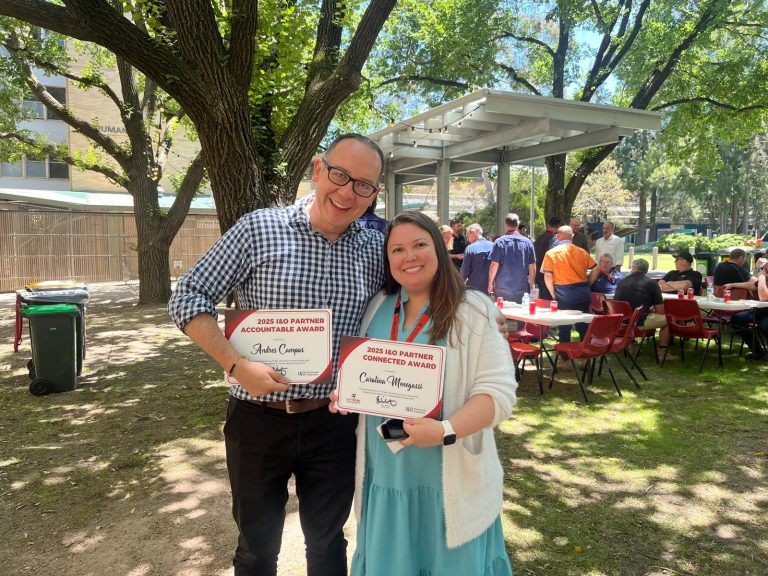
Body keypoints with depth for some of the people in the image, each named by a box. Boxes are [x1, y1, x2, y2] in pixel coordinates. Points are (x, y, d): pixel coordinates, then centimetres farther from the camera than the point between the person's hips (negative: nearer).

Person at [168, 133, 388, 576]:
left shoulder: (375, 250, -1)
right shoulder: (260, 228, -10)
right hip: (259, 419, -2)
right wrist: (237, 366, -19)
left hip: (333, 422, 2)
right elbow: (189, 298, -8)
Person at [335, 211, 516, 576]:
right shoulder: (378, 308, 5)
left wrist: (445, 431, -28)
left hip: (448, 478, -4)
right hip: (386, 473, 4)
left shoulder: (472, 313, -10)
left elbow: (498, 392, -15)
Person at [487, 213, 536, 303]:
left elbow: (494, 265, -9)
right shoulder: (528, 242, 1)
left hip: (502, 289, -2)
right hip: (522, 289, 2)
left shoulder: (499, 242, -7)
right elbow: (532, 267, 5)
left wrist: (490, 284, 2)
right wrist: (532, 283, 18)